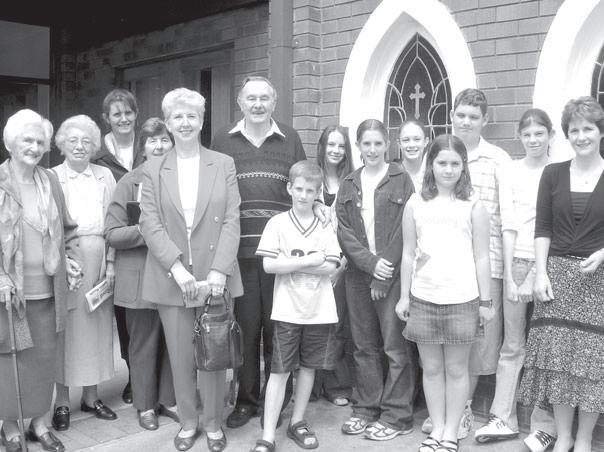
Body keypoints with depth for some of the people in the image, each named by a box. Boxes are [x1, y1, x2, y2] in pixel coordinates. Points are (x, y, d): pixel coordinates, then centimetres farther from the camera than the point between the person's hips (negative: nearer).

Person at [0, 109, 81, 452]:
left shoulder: (50, 181, 8)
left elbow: (68, 229, 17)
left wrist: (73, 263, 7)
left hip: (48, 289, 4)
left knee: (45, 356, 11)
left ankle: (40, 423, 26)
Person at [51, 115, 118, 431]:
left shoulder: (105, 177, 7)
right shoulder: (51, 177, 0)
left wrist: (110, 263, -2)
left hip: (98, 265, 3)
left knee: (96, 329, 9)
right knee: (65, 330, 3)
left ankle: (91, 396, 23)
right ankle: (62, 402, 16)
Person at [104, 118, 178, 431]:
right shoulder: (129, 183, -2)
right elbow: (112, 234, -6)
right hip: (141, 278, -2)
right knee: (143, 343, 8)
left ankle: (169, 399, 26)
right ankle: (145, 405, 23)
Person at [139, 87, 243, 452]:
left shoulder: (224, 165, 5)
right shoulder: (154, 171, 7)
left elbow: (231, 221, -2)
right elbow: (151, 225, -2)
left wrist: (220, 269, -13)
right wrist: (176, 266, -15)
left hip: (214, 275, -1)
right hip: (171, 278, 1)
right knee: (181, 357, 8)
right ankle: (188, 422, 26)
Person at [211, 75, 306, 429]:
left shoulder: (290, 138, 8)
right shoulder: (224, 140, 8)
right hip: (238, 248, 0)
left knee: (276, 326, 7)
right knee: (244, 325, 7)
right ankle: (246, 399, 21)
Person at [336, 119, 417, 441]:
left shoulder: (400, 179, 0)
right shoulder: (348, 185, 12)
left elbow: (403, 230, -7)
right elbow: (343, 230, 3)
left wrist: (384, 276, -12)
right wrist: (370, 262, -11)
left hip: (392, 274, -4)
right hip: (359, 273, 4)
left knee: (395, 346, -1)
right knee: (364, 345, 10)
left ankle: (396, 416, 8)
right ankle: (366, 409, 21)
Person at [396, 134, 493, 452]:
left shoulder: (473, 207, 0)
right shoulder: (415, 205, 3)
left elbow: (481, 258, 1)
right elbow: (408, 254, 6)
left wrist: (485, 301, 1)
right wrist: (404, 296, 5)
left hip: (462, 300, -1)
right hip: (423, 299, 2)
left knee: (457, 368, 8)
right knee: (431, 368, 10)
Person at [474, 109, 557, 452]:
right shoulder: (511, 172, 7)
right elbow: (508, 225, 2)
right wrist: (510, 275, -3)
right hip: (517, 263, 2)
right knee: (512, 346, 8)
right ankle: (504, 419, 18)